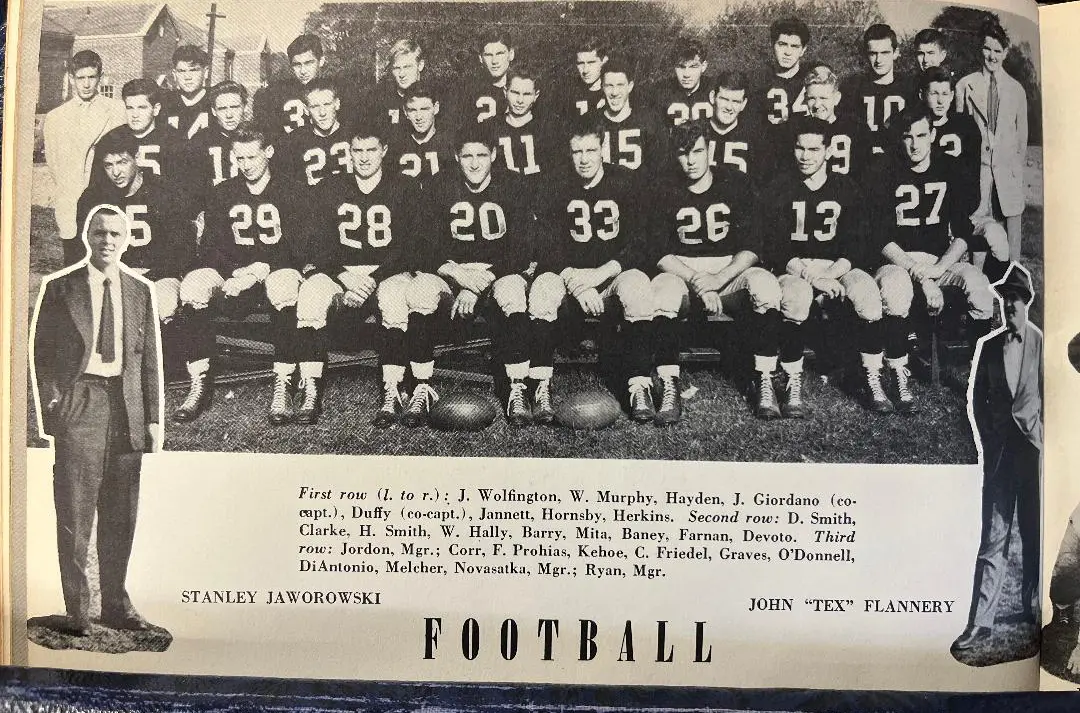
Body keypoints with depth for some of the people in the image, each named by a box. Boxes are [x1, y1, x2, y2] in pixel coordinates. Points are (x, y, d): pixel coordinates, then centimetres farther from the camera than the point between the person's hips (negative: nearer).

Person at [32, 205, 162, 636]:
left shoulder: (140, 292, 11)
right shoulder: (59, 289, 4)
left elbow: (149, 359, 11)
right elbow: (41, 351, 4)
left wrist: (153, 419, 6)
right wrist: (51, 406, -6)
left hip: (127, 408, 3)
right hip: (79, 404, -3)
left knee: (121, 515, 8)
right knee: (75, 514, -1)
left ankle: (115, 605, 20)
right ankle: (77, 609, 10)